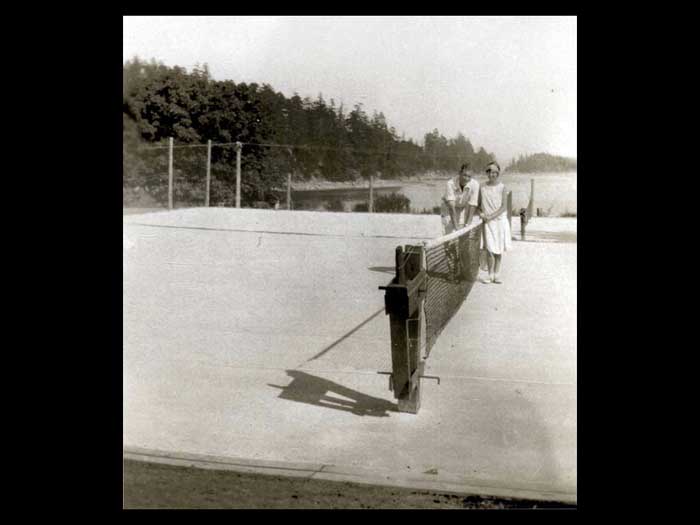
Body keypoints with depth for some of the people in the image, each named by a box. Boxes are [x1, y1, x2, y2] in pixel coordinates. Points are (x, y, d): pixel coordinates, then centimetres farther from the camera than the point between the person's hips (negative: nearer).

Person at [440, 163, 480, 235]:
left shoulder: (474, 184, -27)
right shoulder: (450, 184, -32)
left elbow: (472, 206, -26)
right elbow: (451, 205, -38)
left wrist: (468, 224, -33)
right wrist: (455, 224, -46)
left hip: (463, 209, 2)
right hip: (448, 209, -1)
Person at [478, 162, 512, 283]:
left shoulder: (502, 187, -1)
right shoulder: (483, 187, 5)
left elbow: (504, 207, -6)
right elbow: (478, 204, 13)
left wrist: (491, 216, -14)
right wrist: (481, 213, -7)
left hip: (499, 220, 0)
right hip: (487, 222, 1)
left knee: (498, 250, 5)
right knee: (489, 249, -9)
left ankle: (497, 275, 14)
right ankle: (490, 275, 0)